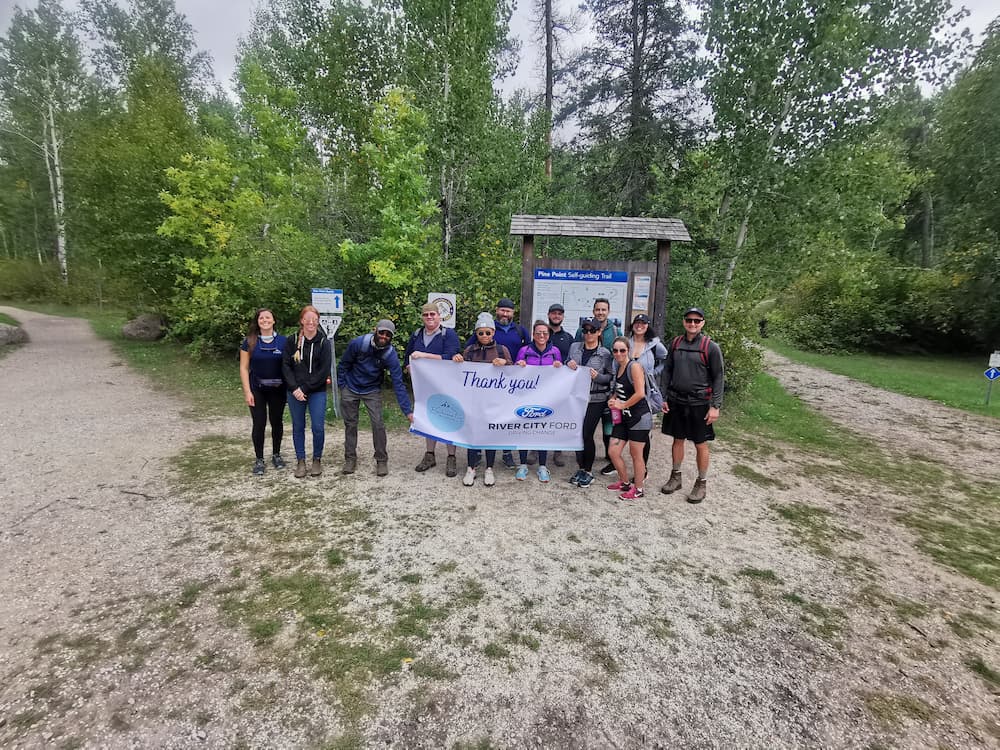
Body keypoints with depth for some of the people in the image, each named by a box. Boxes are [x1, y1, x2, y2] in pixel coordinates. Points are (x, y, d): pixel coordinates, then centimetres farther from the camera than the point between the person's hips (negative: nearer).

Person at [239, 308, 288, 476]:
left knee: (277, 422, 11)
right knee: (259, 423, 2)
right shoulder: (250, 342, -2)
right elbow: (244, 368, -2)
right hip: (257, 389, -1)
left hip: (278, 389, 1)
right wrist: (247, 391, -8)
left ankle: (276, 455, 28)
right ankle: (259, 459, 15)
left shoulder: (283, 341, -2)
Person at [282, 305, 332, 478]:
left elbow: (324, 371, -6)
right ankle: (300, 461, 22)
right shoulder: (293, 341, 3)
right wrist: (295, 388, -12)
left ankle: (317, 460, 17)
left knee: (318, 427, -2)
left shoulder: (324, 342, -2)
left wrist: (305, 388, -11)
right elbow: (285, 366, 0)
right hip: (295, 391, 2)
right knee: (298, 427, 9)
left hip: (317, 392, -1)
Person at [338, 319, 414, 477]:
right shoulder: (357, 343, -21)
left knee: (378, 424, -10)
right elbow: (344, 364, -4)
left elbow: (398, 384, -22)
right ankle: (350, 459, 23)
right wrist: (341, 385, -2)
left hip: (372, 391, -1)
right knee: (350, 424, 8)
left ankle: (382, 461, 6)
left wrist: (408, 410, -27)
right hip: (350, 389, 1)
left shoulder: (391, 355, -22)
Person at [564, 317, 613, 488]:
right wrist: (568, 365, -5)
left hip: (595, 399, -3)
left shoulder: (605, 353, -2)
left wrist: (598, 377, -15)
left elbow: (611, 376, 3)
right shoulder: (574, 347, 7)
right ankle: (580, 468, 24)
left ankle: (588, 472, 13)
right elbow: (567, 369, 18)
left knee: (587, 434, -4)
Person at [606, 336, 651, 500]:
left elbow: (640, 393, -24)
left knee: (636, 454, 4)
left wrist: (622, 405, -13)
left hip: (639, 417, -8)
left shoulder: (634, 366, -15)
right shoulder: (618, 368, 10)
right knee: (613, 452, 9)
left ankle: (637, 489, 22)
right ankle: (625, 482, 31)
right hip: (623, 418, 8)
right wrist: (613, 400, 3)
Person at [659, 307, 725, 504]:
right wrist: (664, 397, 5)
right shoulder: (675, 343, 5)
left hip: (699, 403, -3)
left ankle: (701, 483, 21)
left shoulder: (711, 347, -7)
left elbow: (719, 378, -6)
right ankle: (676, 477, 30)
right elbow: (667, 371, 10)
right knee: (678, 439, 14)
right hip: (676, 401, 4)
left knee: (701, 444, 6)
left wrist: (715, 406, -11)